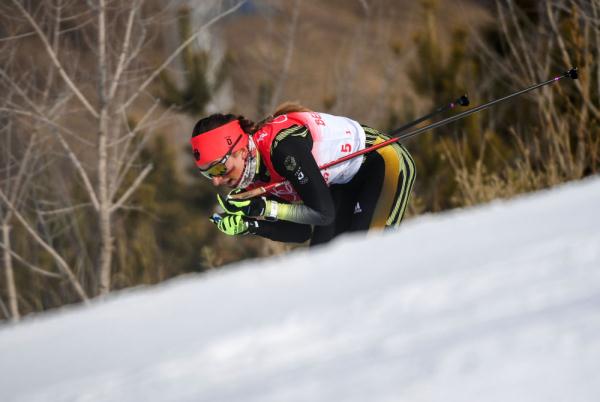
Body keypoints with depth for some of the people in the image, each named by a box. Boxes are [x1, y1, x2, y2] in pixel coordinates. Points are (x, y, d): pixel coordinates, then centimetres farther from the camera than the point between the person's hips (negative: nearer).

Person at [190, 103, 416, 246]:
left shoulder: (283, 148, -37)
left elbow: (324, 213, -32)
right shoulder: (251, 179, -11)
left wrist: (265, 208, -38)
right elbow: (301, 232, -6)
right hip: (345, 182, 8)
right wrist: (249, 225, -20)